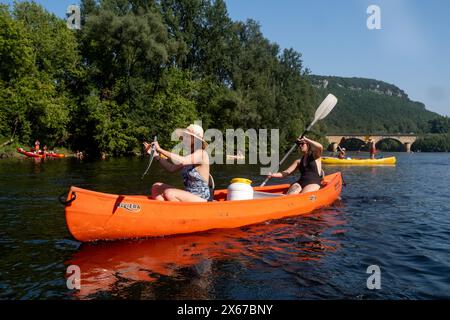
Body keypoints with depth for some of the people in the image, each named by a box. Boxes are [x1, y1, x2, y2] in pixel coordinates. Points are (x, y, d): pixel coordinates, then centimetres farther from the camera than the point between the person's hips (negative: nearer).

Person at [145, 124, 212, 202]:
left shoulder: (202, 153, -13)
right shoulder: (190, 156, 14)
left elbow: (181, 161, -29)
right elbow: (172, 168, 12)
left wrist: (160, 150, -23)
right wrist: (156, 155, 5)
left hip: (202, 199, -9)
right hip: (189, 197, 9)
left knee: (169, 193, -31)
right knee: (156, 187, 4)